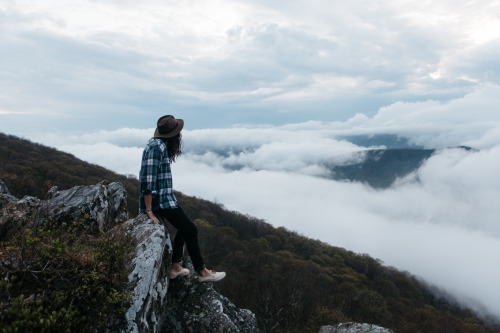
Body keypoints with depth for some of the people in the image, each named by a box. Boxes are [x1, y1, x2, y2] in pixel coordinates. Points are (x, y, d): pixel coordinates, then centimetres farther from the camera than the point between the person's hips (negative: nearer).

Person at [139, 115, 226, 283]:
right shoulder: (156, 147, -19)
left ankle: (175, 267, 23)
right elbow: (147, 181, -24)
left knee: (185, 227, 19)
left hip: (166, 198, 10)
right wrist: (149, 211, -24)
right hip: (160, 200, -10)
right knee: (191, 230, -4)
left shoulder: (159, 144, 11)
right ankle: (202, 272, 7)